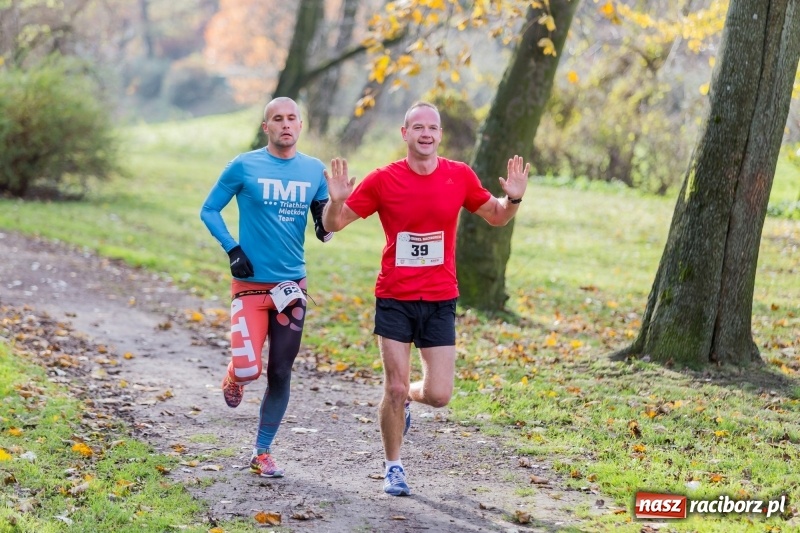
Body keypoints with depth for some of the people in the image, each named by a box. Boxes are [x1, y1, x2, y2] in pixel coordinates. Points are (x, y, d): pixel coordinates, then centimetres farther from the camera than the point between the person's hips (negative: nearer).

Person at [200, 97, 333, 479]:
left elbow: (323, 232, 11)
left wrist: (327, 220, -12)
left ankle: (262, 452, 21)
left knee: (280, 373, 6)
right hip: (250, 283, -3)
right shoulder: (244, 167, -5)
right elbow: (209, 210, 3)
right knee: (249, 368, -16)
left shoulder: (315, 171, 5)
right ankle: (233, 377, 22)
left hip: (292, 285, 3)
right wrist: (232, 250, -10)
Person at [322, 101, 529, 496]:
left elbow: (496, 217, 15)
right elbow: (333, 224, -1)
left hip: (440, 300, 2)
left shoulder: (460, 176, 0)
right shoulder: (382, 181, -5)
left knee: (438, 396, -3)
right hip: (394, 300, -1)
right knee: (394, 388, -3)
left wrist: (513, 199, -6)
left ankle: (406, 396, 34)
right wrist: (336, 201, -22)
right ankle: (393, 467, 18)